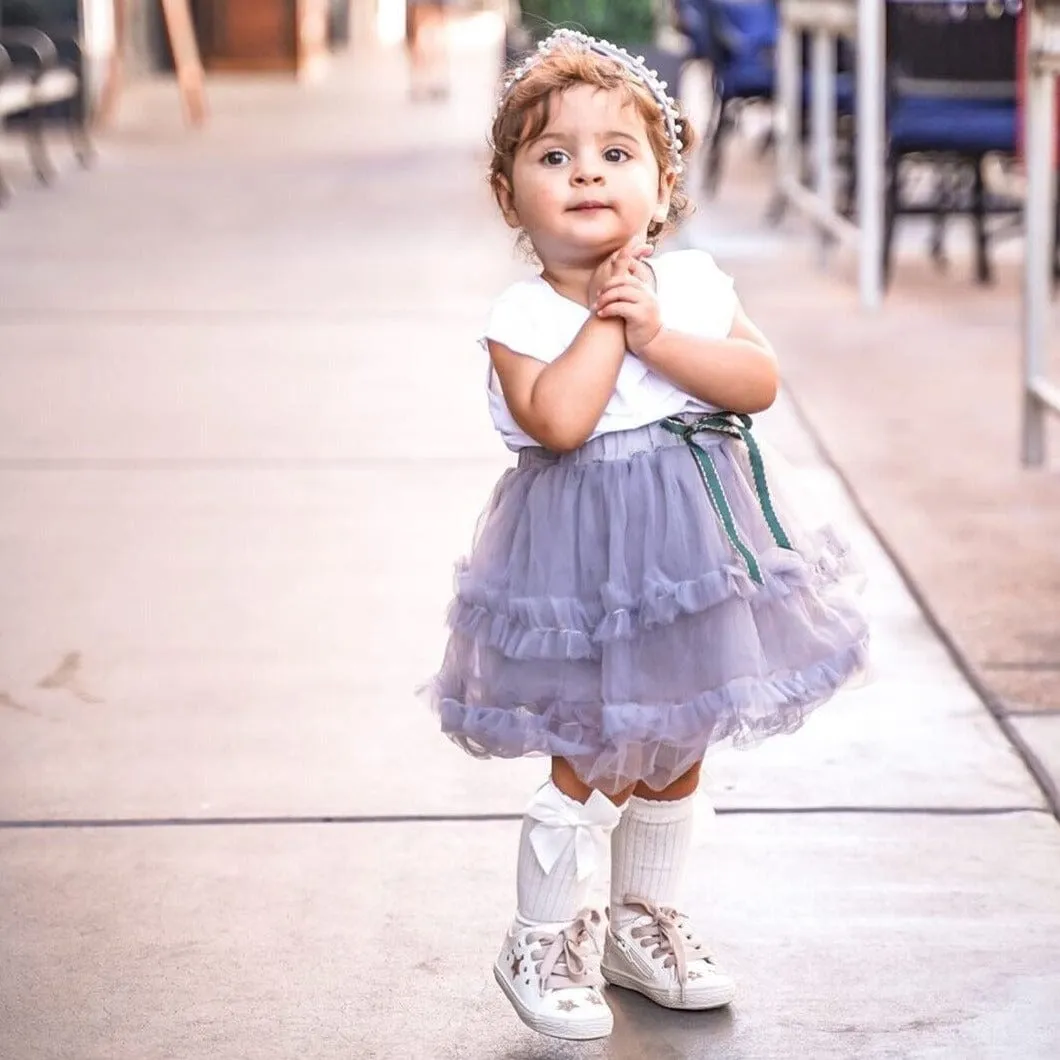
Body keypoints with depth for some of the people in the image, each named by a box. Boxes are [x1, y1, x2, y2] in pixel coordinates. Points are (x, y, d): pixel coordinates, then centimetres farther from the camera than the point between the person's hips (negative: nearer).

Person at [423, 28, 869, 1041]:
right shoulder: (522, 317, -12)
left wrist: (655, 337, -21)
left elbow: (759, 381, -12)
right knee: (594, 763, -2)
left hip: (698, 541, 5)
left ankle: (643, 920, 36)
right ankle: (542, 942, 17)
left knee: (674, 753, 18)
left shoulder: (694, 284, 0)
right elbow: (557, 421, -28)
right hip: (589, 557, -5)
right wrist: (606, 320, -20)